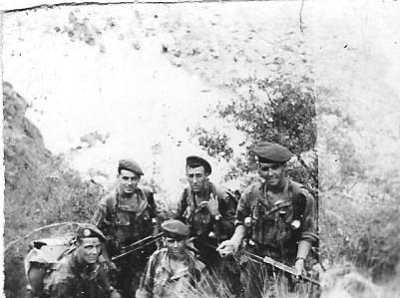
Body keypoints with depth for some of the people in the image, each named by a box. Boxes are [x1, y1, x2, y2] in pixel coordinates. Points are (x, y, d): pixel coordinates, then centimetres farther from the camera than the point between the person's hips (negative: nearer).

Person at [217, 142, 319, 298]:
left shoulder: (301, 197, -7)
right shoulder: (251, 193, 0)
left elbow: (308, 235, -3)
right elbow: (242, 224, 13)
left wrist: (300, 260, -15)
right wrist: (235, 242, -4)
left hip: (285, 266, -2)